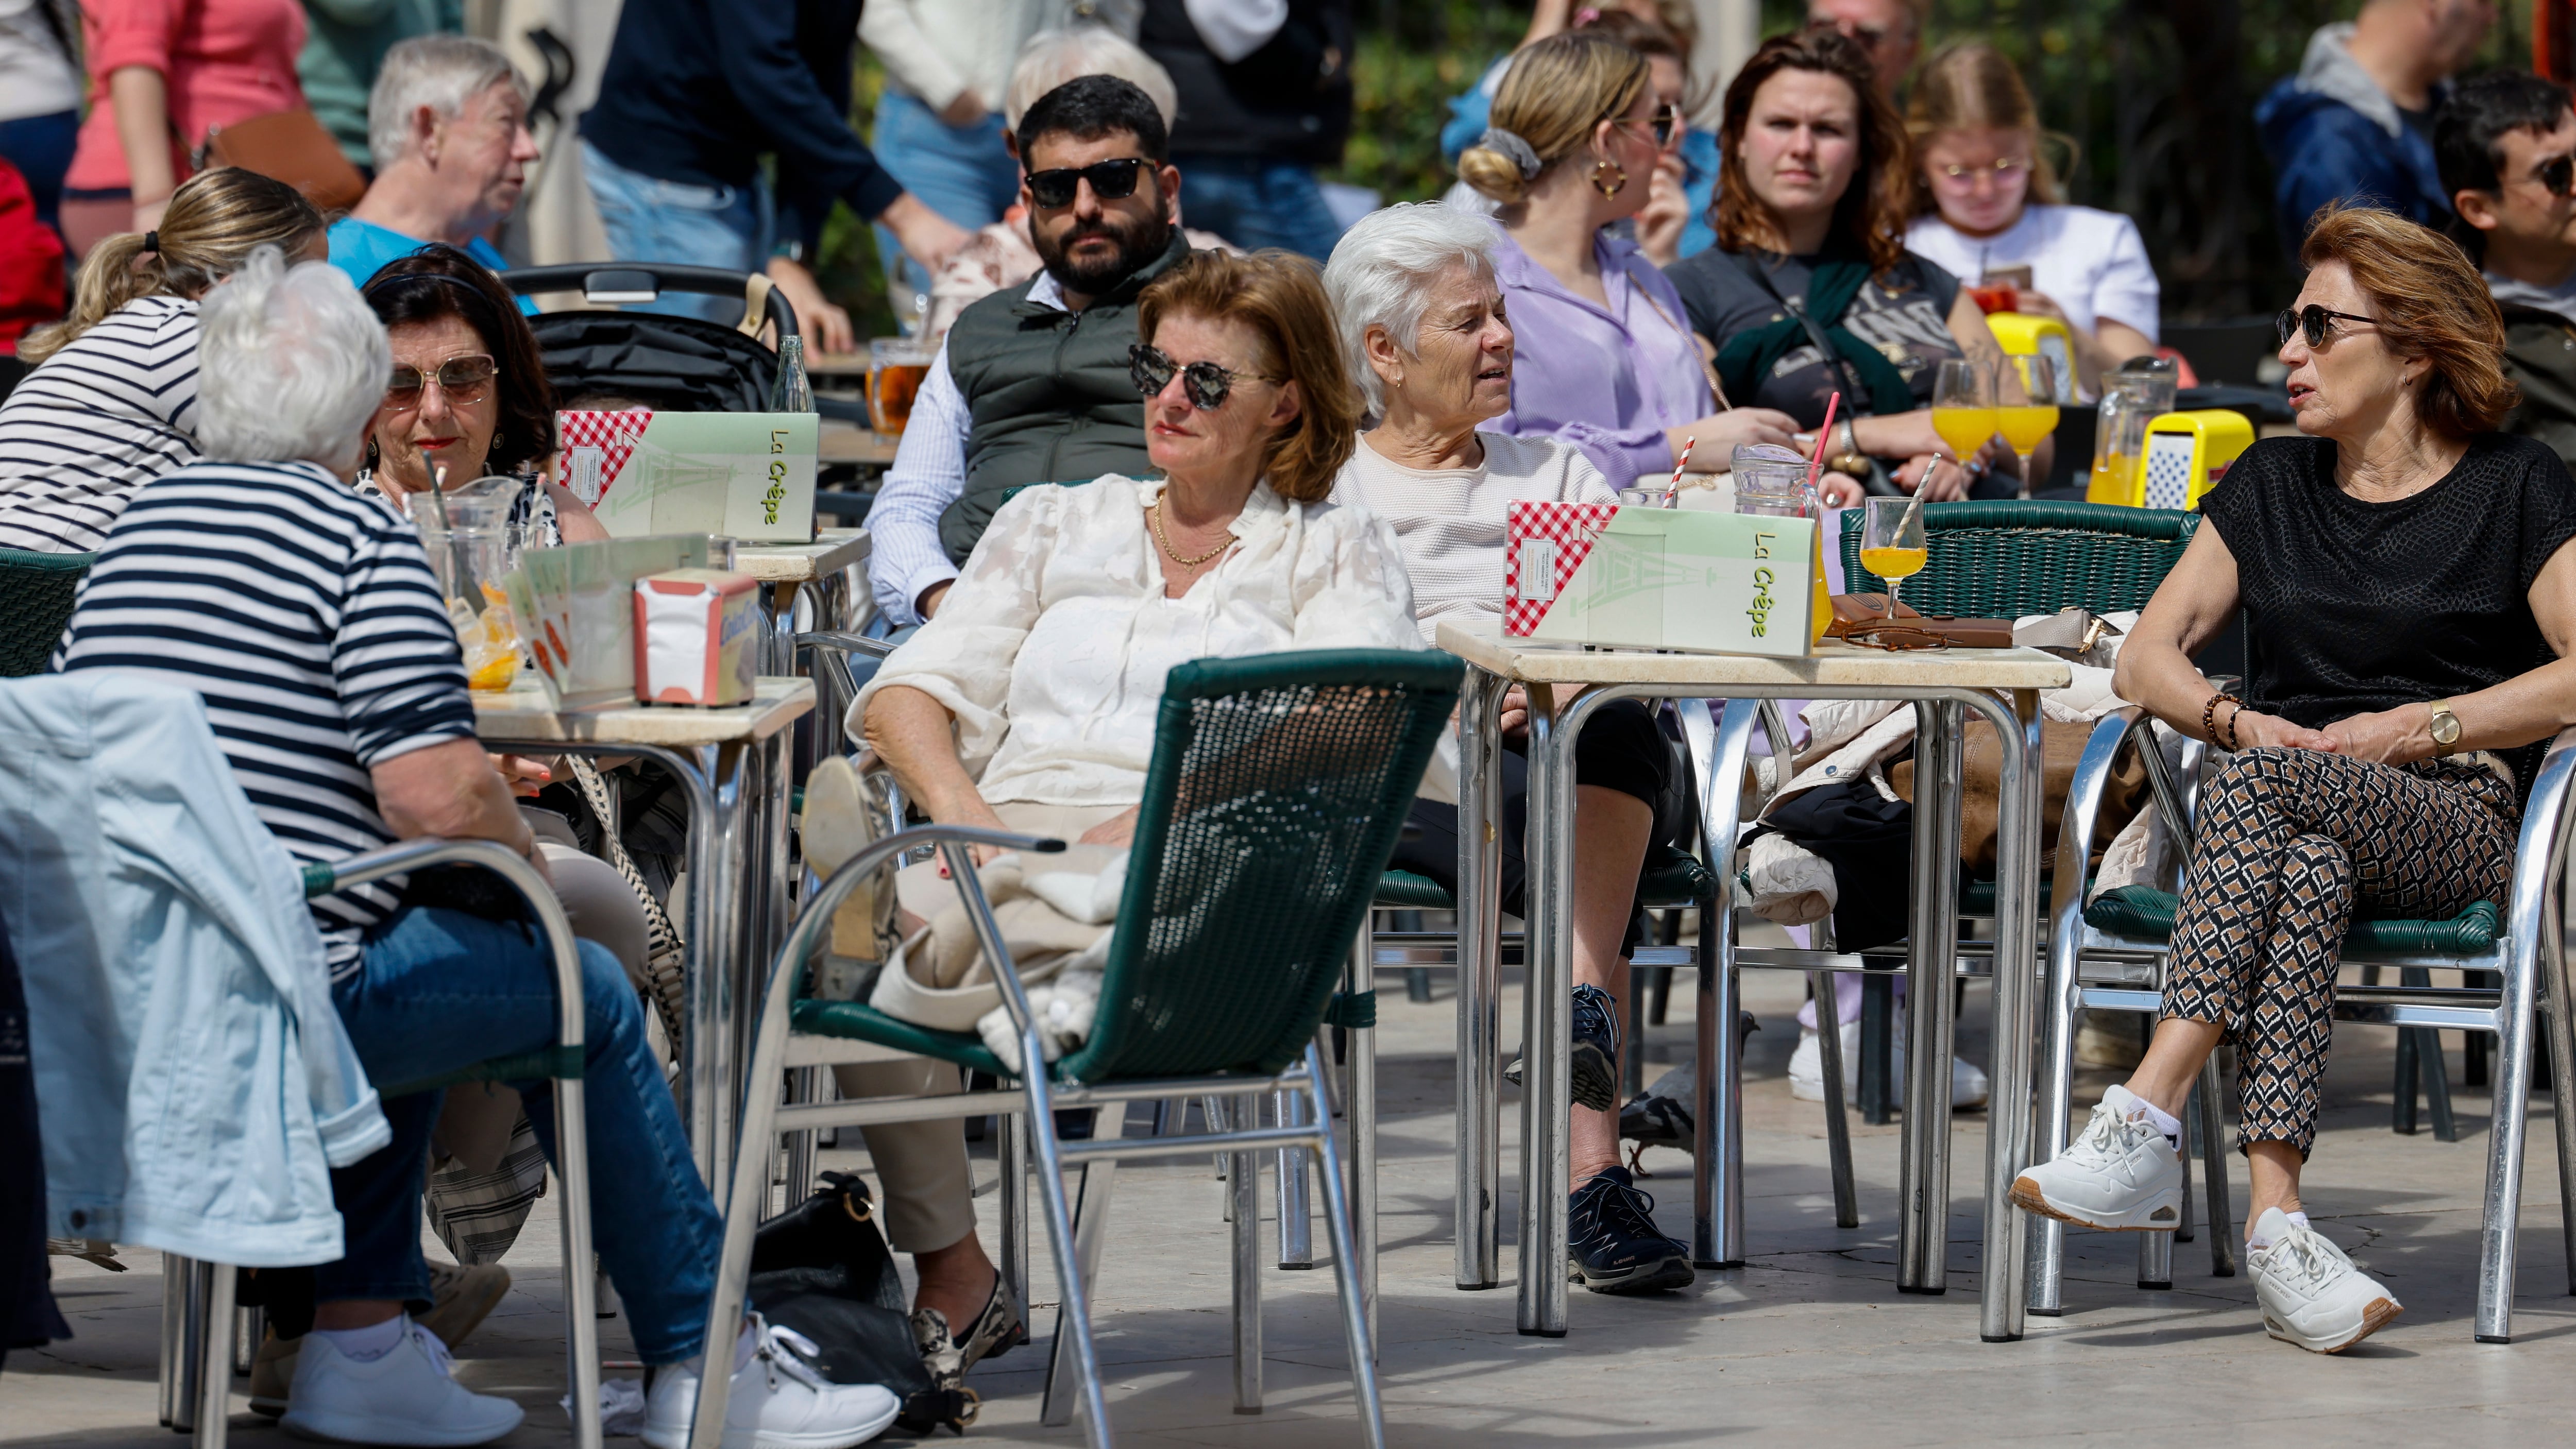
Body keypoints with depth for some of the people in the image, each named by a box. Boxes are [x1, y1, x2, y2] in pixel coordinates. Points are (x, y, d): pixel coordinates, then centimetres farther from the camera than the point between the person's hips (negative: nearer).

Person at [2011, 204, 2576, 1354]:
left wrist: (2417, 728, -11)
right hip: (2275, 821, 3)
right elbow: (2146, 659, 16)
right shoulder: (2271, 485, 23)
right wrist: (2236, 718, -5)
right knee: (2306, 869, -37)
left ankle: (2147, 1115, -44)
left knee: (2267, 784, -36)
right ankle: (2274, 1218, -50)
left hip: (2451, 820, -3)